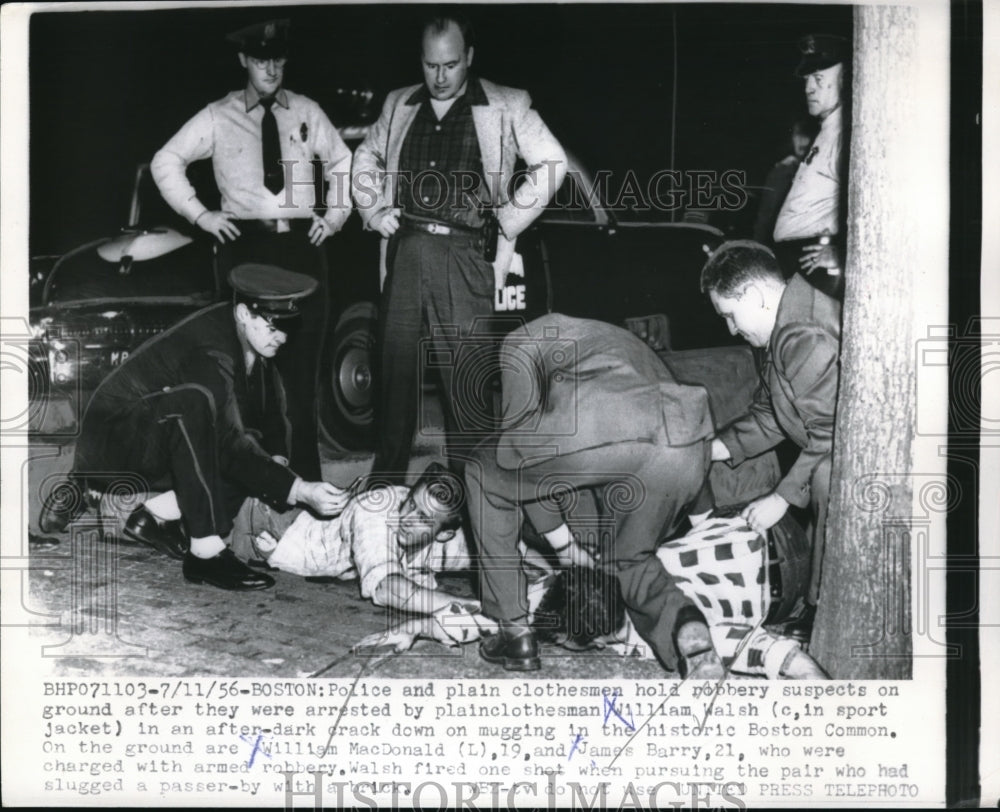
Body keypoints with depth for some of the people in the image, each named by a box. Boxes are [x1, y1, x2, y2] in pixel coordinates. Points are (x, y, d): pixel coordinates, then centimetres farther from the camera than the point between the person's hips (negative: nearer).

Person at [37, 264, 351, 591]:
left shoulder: (255, 340, -3)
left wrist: (278, 458, -10)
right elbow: (230, 446, -34)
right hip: (109, 438, -9)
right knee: (193, 402, -37)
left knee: (261, 456, -6)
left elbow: (271, 410, 9)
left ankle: (155, 513, -1)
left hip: (154, 447, 9)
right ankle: (206, 551, -35)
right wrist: (300, 491, -42)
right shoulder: (209, 352, -29)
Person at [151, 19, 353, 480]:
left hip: (302, 244, 2)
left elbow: (342, 164, 23)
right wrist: (199, 214, 2)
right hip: (245, 245, -2)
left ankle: (306, 478, 8)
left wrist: (334, 216, 12)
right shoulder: (217, 117, 6)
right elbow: (165, 162, 9)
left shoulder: (307, 113, 12)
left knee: (302, 368, 2)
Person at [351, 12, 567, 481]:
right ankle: (385, 481, 18)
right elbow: (365, 160, 28)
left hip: (465, 255, -4)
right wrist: (375, 212, 13)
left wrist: (510, 219, -1)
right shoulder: (399, 105, 16)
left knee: (468, 378, -4)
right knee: (395, 369, 7)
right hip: (405, 252, 4)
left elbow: (551, 163, 4)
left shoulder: (506, 107, 5)